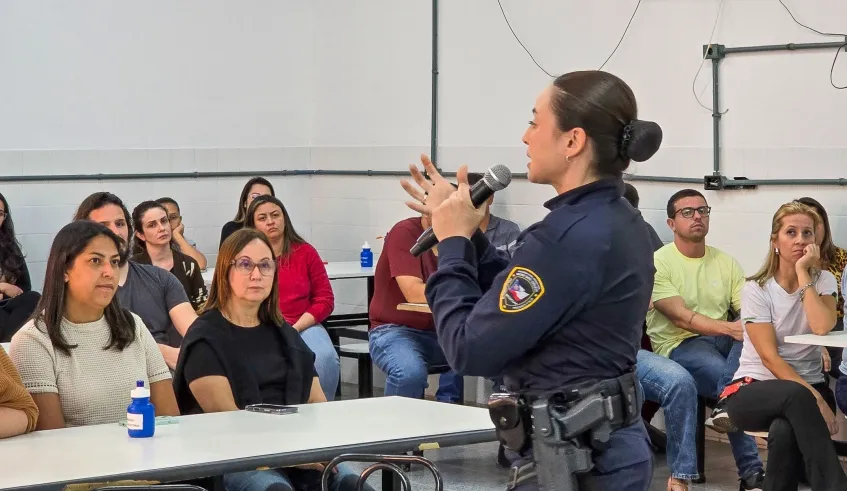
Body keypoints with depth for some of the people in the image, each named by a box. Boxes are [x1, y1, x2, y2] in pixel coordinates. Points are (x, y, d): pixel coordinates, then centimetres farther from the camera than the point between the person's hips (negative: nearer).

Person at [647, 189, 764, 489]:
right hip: (679, 346, -5)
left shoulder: (726, 262, 11)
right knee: (726, 374, -33)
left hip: (723, 339, 5)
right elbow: (681, 317, -17)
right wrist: (730, 328, -31)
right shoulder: (659, 263, -5)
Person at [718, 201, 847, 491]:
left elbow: (822, 329, -19)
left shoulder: (824, 281, 3)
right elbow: (769, 357, -14)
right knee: (797, 396, -38)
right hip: (753, 390, -1)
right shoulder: (756, 289, -6)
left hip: (806, 388, 2)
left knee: (785, 431, -36)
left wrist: (803, 273, -15)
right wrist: (815, 399, -24)